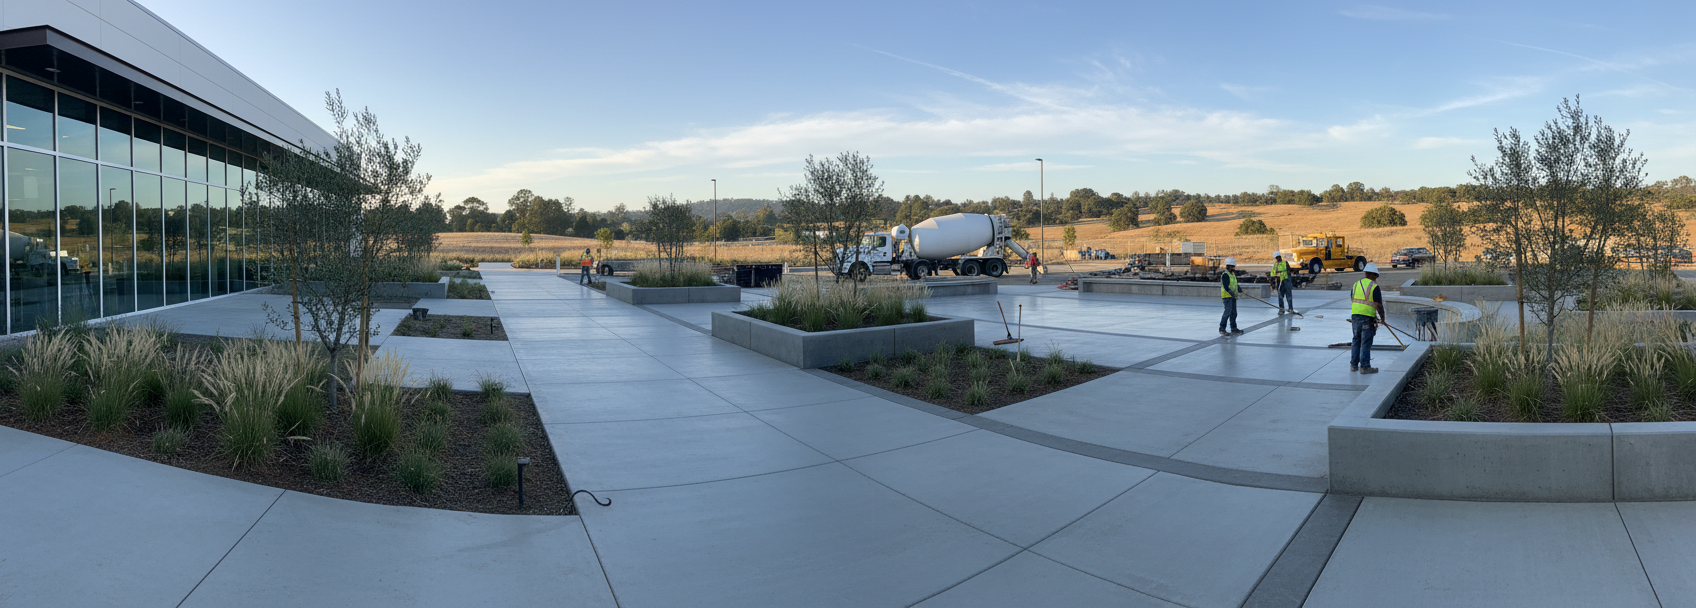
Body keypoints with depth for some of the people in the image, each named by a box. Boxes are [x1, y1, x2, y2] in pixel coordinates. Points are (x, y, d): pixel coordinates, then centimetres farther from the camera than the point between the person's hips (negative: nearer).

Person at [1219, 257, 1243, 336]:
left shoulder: (1233, 274, 18)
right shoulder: (1225, 274, -13)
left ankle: (1234, 329, 24)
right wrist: (1232, 293, -27)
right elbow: (1226, 287, -21)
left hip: (1233, 297, 10)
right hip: (1227, 296, -10)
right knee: (1228, 312, -14)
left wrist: (1240, 290, 3)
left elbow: (1236, 285, 20)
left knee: (1233, 313, 14)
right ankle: (1222, 329, -11)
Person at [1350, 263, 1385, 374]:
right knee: (1366, 343, -1)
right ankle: (1364, 366, 2)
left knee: (1356, 340, 14)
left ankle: (1353, 365, 16)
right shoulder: (1374, 287, -8)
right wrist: (1382, 316, 6)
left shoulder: (1356, 284, 10)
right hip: (1367, 318, -6)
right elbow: (1378, 305, -9)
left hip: (1355, 315, 6)